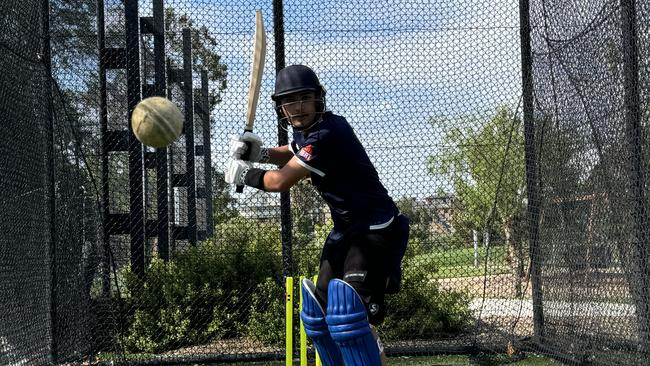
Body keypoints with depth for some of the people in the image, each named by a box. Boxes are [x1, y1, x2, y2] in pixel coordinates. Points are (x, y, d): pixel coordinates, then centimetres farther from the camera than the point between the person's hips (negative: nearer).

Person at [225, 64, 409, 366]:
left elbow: (281, 182, -20)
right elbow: (292, 154, 29)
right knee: (320, 311, 16)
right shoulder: (306, 129, 5)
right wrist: (261, 153, 8)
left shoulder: (327, 134, -24)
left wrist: (244, 173, -1)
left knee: (349, 315, -24)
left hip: (375, 230, -10)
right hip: (345, 229, 10)